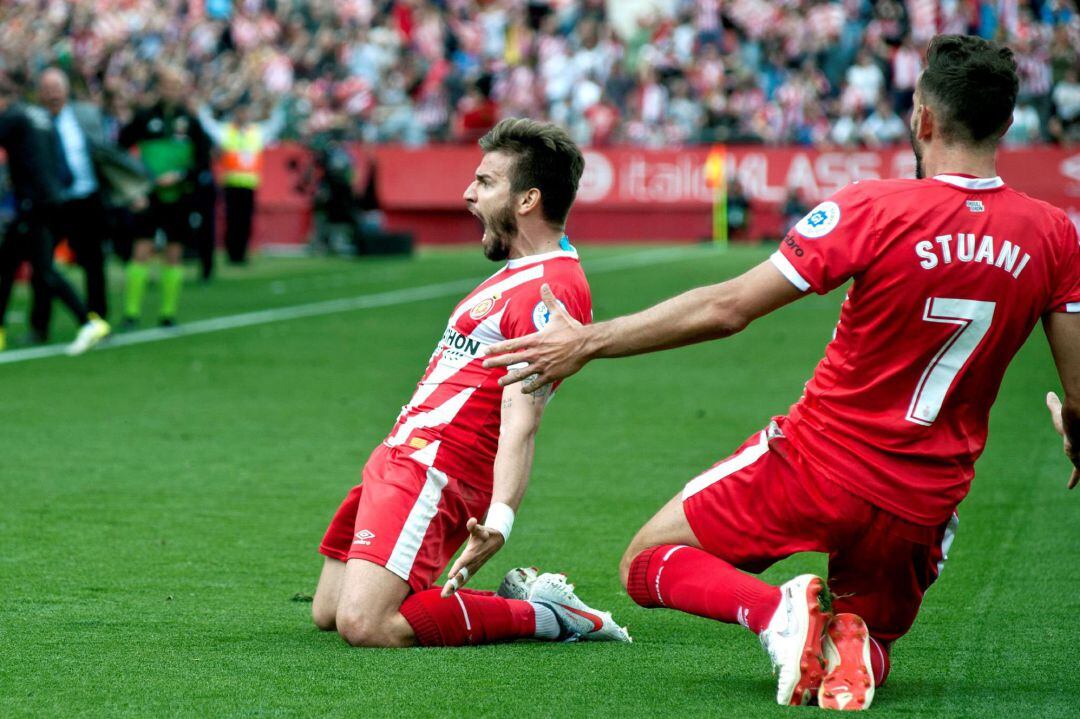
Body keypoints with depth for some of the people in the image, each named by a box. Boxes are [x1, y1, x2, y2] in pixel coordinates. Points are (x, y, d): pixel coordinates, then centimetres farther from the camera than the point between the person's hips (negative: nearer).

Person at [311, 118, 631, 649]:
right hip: (399, 459, 11)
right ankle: (519, 599, 13)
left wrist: (499, 518, -37)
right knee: (327, 613, 12)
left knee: (363, 625, -24)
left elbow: (521, 421, -27)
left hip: (430, 471, -11)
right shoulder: (520, 272, 17)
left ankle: (542, 616, -6)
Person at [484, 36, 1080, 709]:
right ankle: (851, 640, -10)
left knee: (647, 565, 15)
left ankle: (775, 609, -14)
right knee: (871, 641, 29)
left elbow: (728, 307, -13)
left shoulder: (873, 208, -15)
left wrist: (589, 341, -4)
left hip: (818, 464, -3)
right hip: (924, 503, 3)